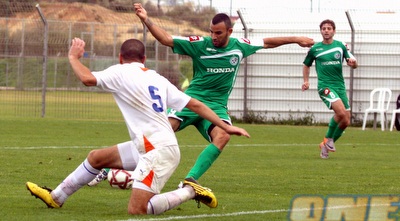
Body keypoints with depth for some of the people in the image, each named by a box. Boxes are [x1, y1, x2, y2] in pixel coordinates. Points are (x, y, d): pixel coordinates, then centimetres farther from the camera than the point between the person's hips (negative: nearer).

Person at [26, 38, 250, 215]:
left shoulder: (121, 72, -6)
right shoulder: (158, 79, 13)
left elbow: (87, 78, -21)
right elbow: (195, 104, 8)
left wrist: (73, 57, -1)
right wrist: (225, 126, 11)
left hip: (158, 152, -9)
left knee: (136, 210, -14)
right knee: (96, 157, 17)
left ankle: (190, 192, -4)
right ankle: (55, 197, 29)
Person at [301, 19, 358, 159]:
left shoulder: (340, 46, 8)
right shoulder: (315, 49, 4)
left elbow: (354, 65, 9)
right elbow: (306, 65, 19)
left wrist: (352, 62, -15)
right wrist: (306, 81, 6)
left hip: (340, 86, 4)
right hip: (325, 86, -4)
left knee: (345, 121, 2)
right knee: (341, 112, -26)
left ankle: (326, 144, 20)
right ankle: (329, 139, -5)